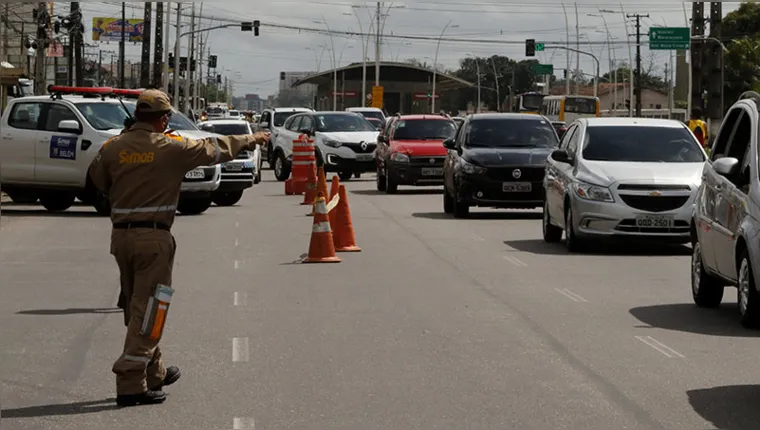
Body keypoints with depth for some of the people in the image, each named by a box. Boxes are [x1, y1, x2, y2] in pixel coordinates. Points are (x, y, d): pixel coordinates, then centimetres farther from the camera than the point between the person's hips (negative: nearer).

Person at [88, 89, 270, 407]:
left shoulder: (113, 148, 2)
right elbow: (215, 149, 4)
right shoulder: (171, 148, -8)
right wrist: (252, 140, 20)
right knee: (147, 310, -4)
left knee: (137, 307, 18)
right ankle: (131, 384, -9)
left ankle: (154, 372, 32)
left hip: (121, 235, 6)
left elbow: (98, 180, 16)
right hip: (153, 237, -6)